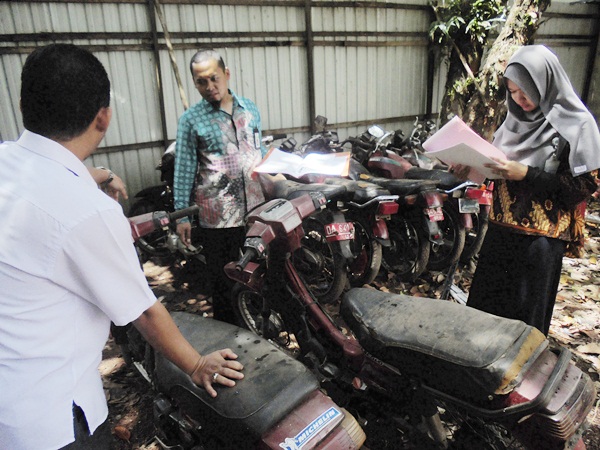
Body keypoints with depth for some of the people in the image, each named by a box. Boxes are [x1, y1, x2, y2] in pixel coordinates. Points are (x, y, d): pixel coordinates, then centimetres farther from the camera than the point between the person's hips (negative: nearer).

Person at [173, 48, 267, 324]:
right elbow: (184, 170, -4)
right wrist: (181, 216, -6)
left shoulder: (250, 109, 8)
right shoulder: (191, 120, -3)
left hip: (256, 208, 4)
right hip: (216, 216, -4)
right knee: (223, 282, 9)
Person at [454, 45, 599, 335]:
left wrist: (527, 174, -23)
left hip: (540, 235, -6)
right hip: (502, 226, 6)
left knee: (524, 314, 6)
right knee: (485, 303, 14)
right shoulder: (517, 117, 8)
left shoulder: (576, 125, -10)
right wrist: (473, 166, -5)